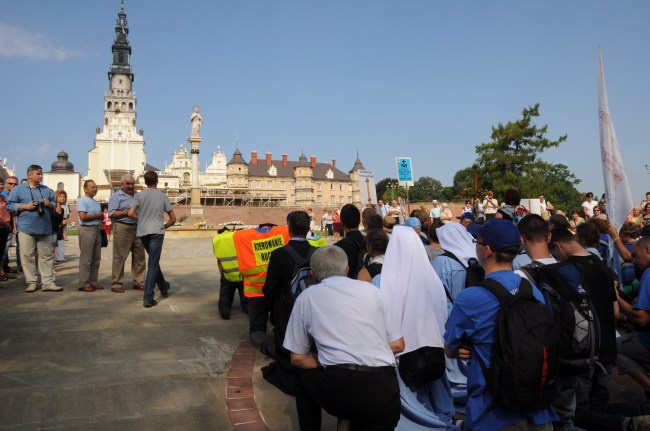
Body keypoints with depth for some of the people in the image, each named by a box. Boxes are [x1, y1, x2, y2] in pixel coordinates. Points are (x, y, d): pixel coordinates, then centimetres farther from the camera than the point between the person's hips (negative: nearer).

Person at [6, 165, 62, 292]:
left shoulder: (46, 190, 15)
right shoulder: (18, 189, 3)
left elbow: (55, 204, 19)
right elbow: (9, 205, 0)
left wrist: (50, 204, -3)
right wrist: (25, 206, -12)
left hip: (45, 229, 4)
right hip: (26, 229, -3)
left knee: (47, 256, 3)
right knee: (27, 256, 0)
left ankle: (48, 282, 7)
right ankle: (31, 282, 9)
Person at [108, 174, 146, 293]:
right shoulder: (116, 196, 0)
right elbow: (111, 214, -9)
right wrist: (126, 212, -16)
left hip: (137, 228, 6)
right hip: (123, 228, -6)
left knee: (139, 256, 7)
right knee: (119, 257, -3)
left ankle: (138, 282, 15)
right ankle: (116, 284, 4)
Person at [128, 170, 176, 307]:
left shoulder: (139, 195, 5)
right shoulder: (163, 196, 5)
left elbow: (131, 214, -6)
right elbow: (173, 219, 6)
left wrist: (141, 218, 12)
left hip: (143, 232, 3)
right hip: (156, 232, -2)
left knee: (154, 261, 20)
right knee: (153, 264, -4)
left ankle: (164, 288, 33)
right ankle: (148, 298, -10)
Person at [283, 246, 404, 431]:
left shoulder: (307, 296, 9)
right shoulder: (370, 289, 12)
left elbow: (297, 358, 12)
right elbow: (398, 345, 14)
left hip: (339, 389, -2)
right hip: (384, 390, 2)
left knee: (304, 375, 30)